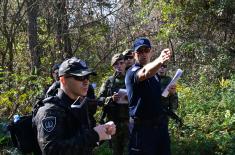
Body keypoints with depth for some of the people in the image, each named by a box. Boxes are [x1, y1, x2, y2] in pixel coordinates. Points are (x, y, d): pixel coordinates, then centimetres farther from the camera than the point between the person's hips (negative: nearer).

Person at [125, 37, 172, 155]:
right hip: (143, 127, -7)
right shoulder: (132, 72, -11)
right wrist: (160, 60, -54)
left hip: (161, 124, 7)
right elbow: (145, 73, -37)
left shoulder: (155, 73, 14)